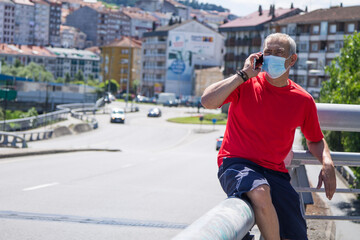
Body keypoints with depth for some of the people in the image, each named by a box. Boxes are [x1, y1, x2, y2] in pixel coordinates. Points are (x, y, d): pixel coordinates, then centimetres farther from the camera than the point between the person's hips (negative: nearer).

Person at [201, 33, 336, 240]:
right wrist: (244, 74, -14)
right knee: (260, 191, -38)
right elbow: (207, 101, -17)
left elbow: (315, 140, 20)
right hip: (237, 164, -3)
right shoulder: (247, 84, -1)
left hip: (274, 172, 4)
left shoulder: (303, 100, 5)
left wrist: (327, 163, -2)